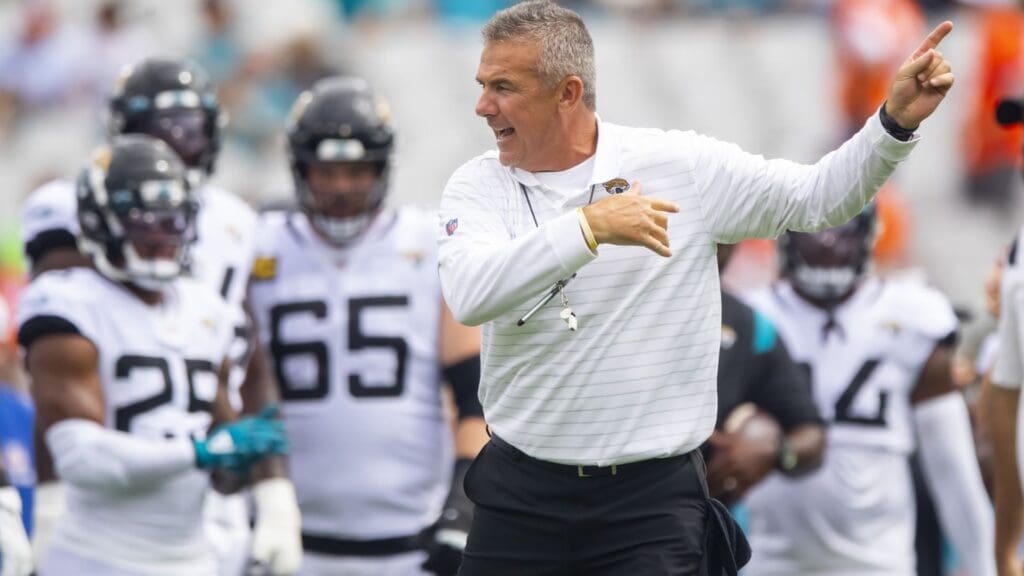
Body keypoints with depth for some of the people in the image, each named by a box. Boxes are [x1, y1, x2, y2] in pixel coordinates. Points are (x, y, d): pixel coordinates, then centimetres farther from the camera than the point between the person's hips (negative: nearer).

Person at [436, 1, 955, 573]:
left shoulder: (682, 164, -2)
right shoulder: (478, 186, -2)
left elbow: (819, 198, 5)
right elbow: (469, 294, -22)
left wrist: (897, 120, -10)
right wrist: (588, 226, -31)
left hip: (652, 500, -2)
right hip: (521, 492, 2)